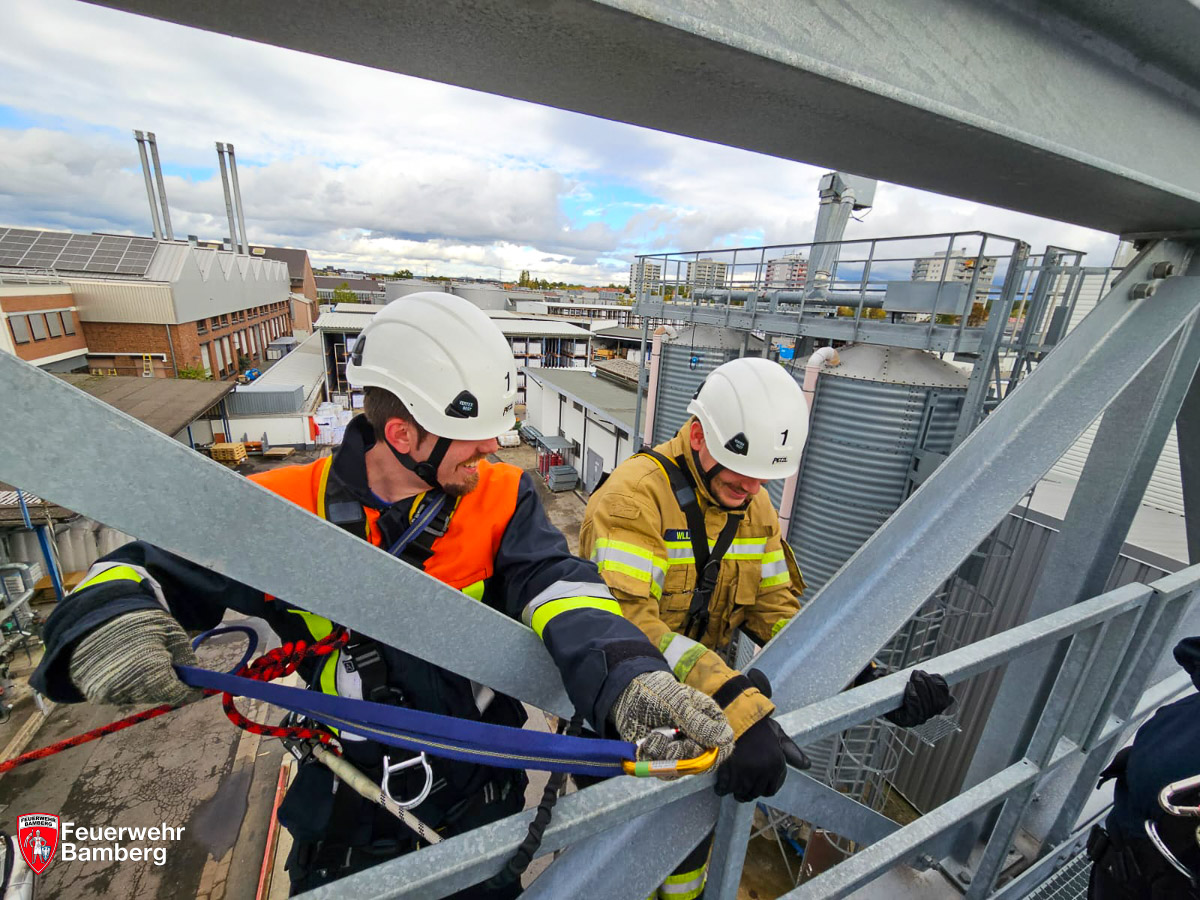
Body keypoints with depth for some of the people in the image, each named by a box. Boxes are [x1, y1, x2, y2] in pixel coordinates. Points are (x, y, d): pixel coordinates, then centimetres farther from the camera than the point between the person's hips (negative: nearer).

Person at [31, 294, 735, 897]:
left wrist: (628, 680, -45)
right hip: (346, 806, 0)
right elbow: (148, 571, -9)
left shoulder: (503, 499, -18)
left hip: (480, 792, 1)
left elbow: (558, 588, -28)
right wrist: (108, 623, -31)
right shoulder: (287, 508, -17)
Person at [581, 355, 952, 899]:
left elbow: (774, 607, -4)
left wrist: (862, 677, -18)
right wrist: (735, 707, -49)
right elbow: (627, 619, -38)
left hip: (697, 708, 6)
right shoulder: (637, 493, -28)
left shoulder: (754, 505, -4)